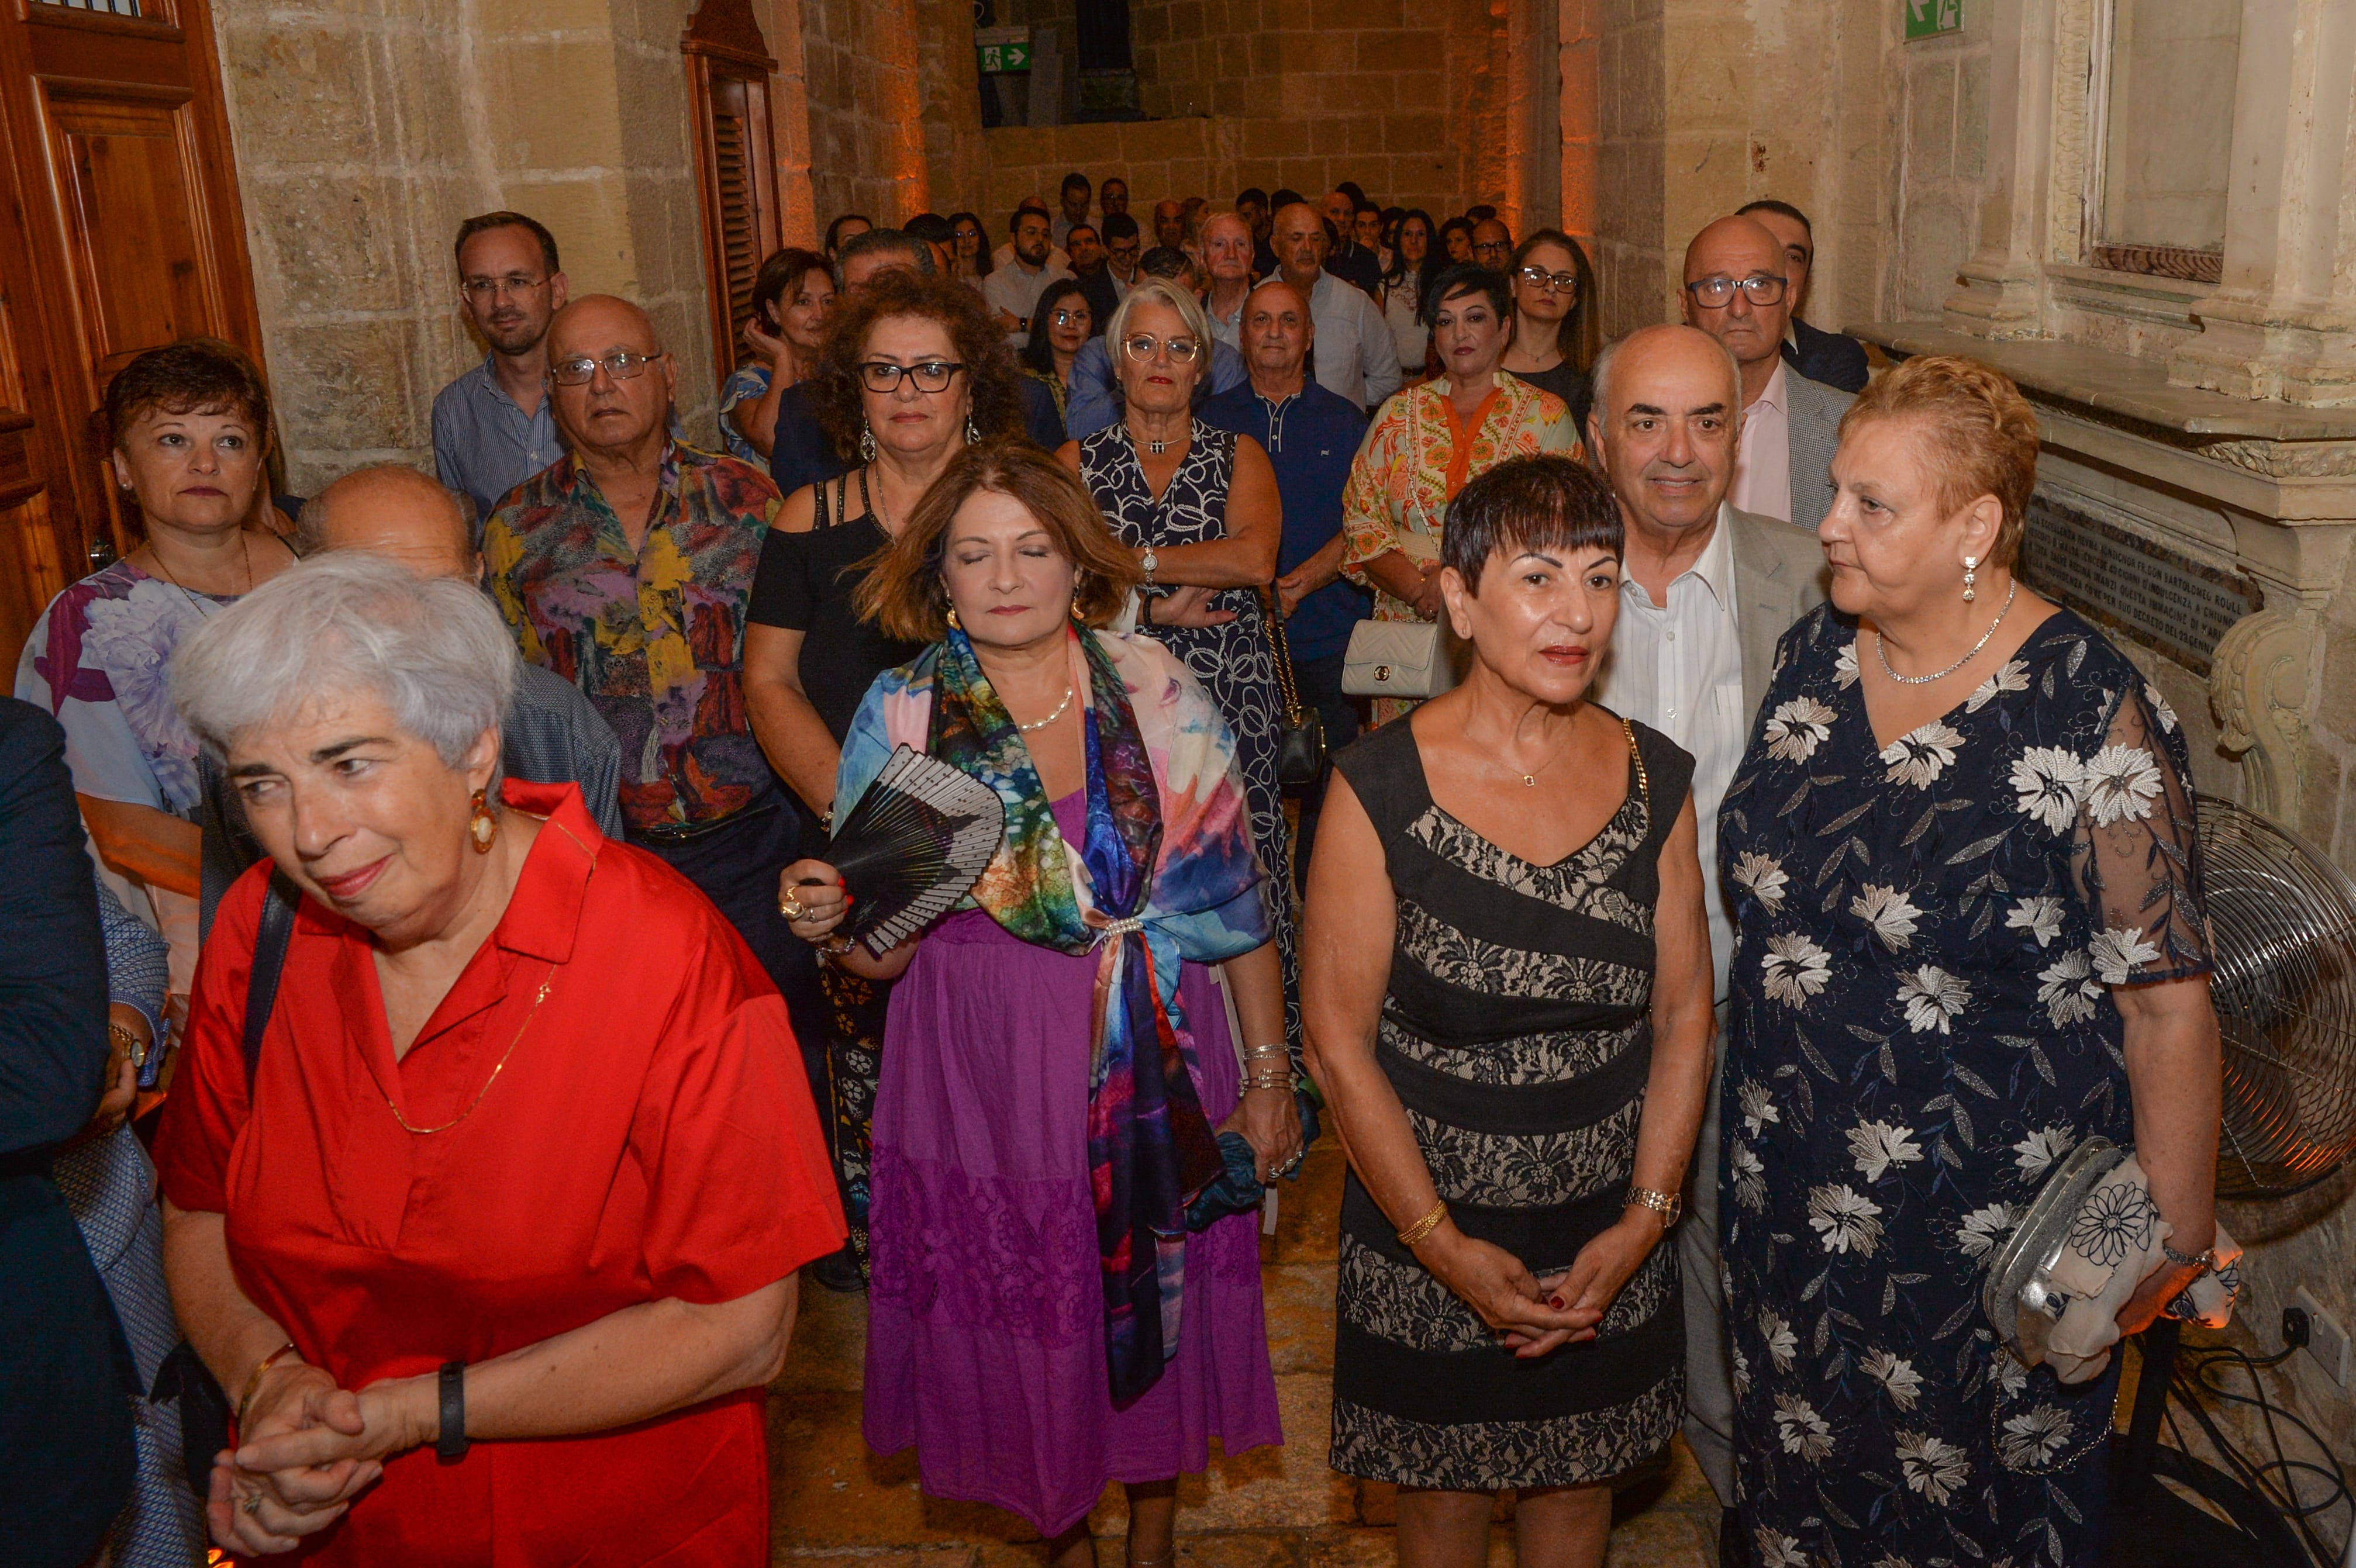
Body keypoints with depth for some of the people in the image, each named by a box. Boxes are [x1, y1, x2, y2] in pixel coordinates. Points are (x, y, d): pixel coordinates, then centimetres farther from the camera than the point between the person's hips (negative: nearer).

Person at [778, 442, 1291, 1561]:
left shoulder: (1155, 693, -5)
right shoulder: (902, 716, -5)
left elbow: (1237, 893, 0)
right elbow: (886, 951, -2)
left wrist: (1271, 1075, 0)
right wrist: (829, 924, -24)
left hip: (1158, 1077, 1)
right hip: (985, 1082, 0)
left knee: (1163, 1313, 14)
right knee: (1024, 1332, 12)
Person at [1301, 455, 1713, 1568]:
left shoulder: (1656, 781, -5)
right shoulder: (1379, 788, -16)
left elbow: (1684, 1018, 0)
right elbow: (1338, 1041, -13)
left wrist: (1643, 1222, -6)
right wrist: (1443, 1243, -13)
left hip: (1607, 1235, 3)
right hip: (1429, 1232, -2)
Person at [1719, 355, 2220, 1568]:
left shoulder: (2092, 715, -19)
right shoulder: (1811, 657, -2)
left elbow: (2169, 1003, -16)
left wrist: (2172, 1240, -10)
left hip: (1993, 1225, -5)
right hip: (1793, 1189, 5)